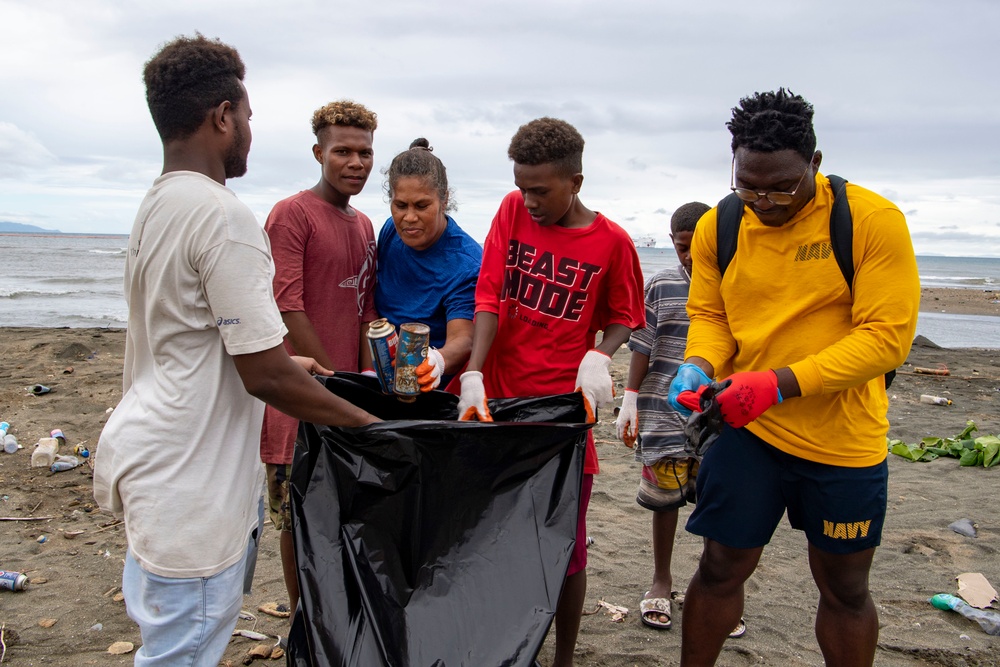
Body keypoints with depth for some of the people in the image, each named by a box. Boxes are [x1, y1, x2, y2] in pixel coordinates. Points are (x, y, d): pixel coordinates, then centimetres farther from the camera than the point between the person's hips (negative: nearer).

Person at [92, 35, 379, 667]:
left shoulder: (155, 205, 10)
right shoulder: (223, 215, -21)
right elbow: (263, 376, -22)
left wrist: (285, 362, 24)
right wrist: (368, 422, -10)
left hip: (154, 459, 10)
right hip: (189, 481, -10)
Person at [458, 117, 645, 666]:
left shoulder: (611, 241, -4)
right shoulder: (513, 210, 1)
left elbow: (623, 317, 6)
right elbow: (488, 295, -5)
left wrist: (600, 356, -16)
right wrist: (472, 376, -17)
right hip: (499, 401, 2)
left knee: (565, 548, 7)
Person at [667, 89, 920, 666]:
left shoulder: (873, 219, -14)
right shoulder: (717, 228, -3)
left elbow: (887, 336, -18)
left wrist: (781, 382, -27)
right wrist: (699, 366, -15)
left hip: (843, 440, -2)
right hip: (745, 429, 2)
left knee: (844, 587, 15)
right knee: (722, 569, 10)